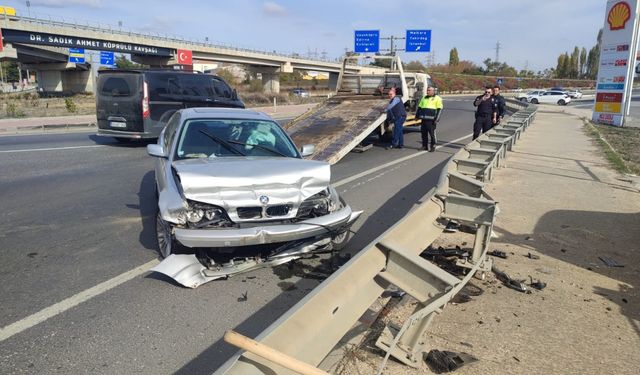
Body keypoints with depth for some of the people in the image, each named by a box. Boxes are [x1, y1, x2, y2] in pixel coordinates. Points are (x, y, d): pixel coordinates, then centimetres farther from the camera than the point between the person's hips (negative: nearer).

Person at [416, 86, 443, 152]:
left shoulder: (437, 98, 2)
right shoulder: (424, 98, 20)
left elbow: (439, 109, -5)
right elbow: (419, 107, 26)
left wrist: (436, 119, -13)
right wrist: (417, 115, 19)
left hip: (431, 119, -6)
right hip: (424, 119, 6)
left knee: (432, 133, -4)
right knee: (424, 133, 7)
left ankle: (433, 147, 4)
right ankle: (425, 146, 17)